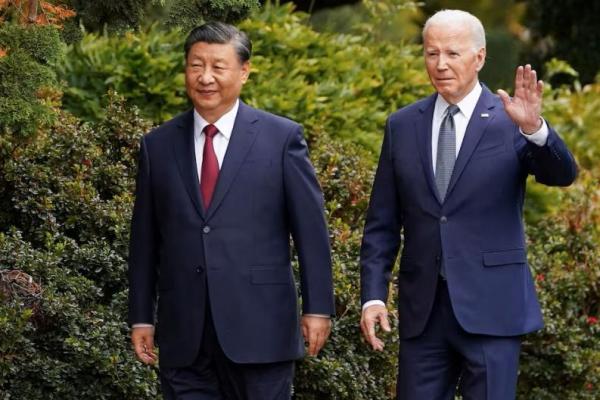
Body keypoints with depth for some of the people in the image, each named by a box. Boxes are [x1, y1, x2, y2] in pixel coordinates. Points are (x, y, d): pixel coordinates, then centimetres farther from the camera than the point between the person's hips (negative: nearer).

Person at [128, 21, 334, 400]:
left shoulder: (282, 137, 1)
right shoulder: (158, 145, 9)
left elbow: (311, 229, 0)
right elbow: (145, 239, 12)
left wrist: (318, 308, -4)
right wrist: (141, 317, 9)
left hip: (259, 327, -2)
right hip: (184, 336, 2)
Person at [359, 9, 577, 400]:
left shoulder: (510, 120, -2)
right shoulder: (402, 126, 8)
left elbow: (562, 174, -18)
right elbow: (382, 223, 9)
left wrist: (534, 128, -37)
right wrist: (373, 296, -1)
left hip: (491, 308, -3)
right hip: (422, 309, 3)